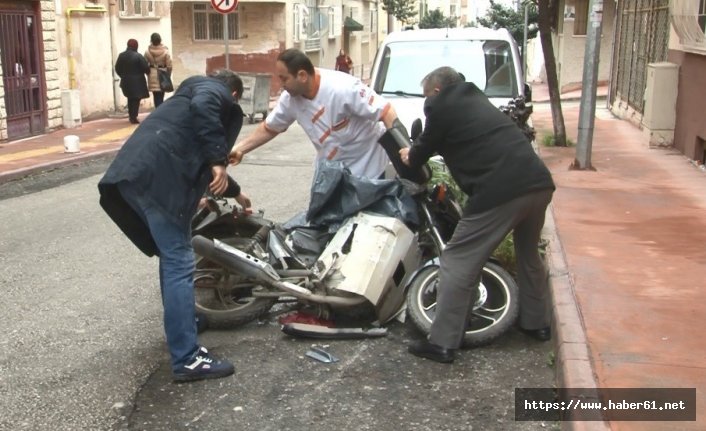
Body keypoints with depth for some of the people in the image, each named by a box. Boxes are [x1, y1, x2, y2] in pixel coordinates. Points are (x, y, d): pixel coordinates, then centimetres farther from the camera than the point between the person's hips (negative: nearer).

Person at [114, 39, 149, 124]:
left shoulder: (121, 56, 2)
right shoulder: (138, 56, -14)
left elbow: (117, 69, 6)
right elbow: (145, 68, -15)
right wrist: (148, 71, 7)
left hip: (126, 82, 5)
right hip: (137, 81, -5)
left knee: (130, 99, 19)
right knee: (136, 99, 0)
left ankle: (131, 115, 24)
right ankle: (133, 117, -5)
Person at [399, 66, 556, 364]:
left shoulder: (441, 106, 4)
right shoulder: (475, 98, 27)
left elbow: (427, 146, 13)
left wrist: (410, 157, 36)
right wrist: (417, 154, 48)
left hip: (500, 191, -8)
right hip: (540, 184, 9)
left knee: (458, 263, -1)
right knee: (529, 256, 28)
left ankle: (442, 343, 1)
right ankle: (537, 324, 40)